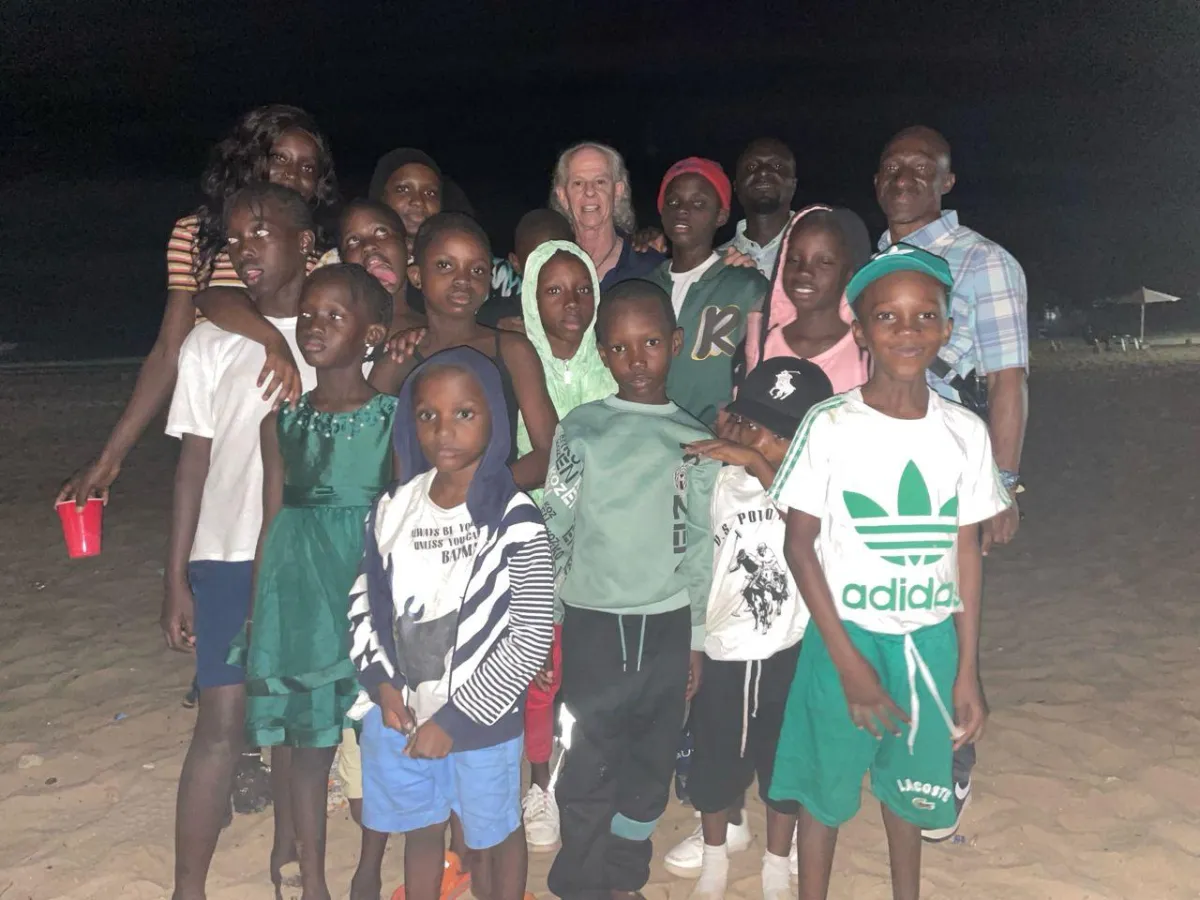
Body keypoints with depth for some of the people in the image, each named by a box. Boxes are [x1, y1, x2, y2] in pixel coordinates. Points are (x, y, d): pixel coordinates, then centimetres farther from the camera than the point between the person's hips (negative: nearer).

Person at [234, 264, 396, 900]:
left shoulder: (394, 417, -5)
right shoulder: (283, 418, 4)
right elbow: (272, 518, 7)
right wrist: (258, 608, 6)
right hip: (299, 585, 2)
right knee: (304, 737, 8)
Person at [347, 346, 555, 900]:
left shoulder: (513, 519, -19)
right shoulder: (393, 508, -4)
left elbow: (532, 636, -18)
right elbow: (366, 599, 7)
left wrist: (455, 719, -15)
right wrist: (383, 683, -7)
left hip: (481, 723, -4)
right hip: (399, 714, 4)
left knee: (494, 833, 18)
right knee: (421, 831, 24)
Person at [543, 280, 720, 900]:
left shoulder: (694, 440, 3)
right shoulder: (581, 430, -3)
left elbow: (701, 543, 7)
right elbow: (552, 532, -1)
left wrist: (696, 637, 9)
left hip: (667, 623, 2)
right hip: (592, 621, -2)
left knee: (651, 760, 12)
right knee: (590, 761, 6)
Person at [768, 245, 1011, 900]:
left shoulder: (966, 433, -3)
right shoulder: (830, 426, -12)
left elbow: (967, 553, 3)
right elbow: (800, 547, -9)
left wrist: (967, 671, 2)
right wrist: (848, 660, -13)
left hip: (930, 640, 3)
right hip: (847, 636, -3)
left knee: (908, 783, 19)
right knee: (825, 785, 10)